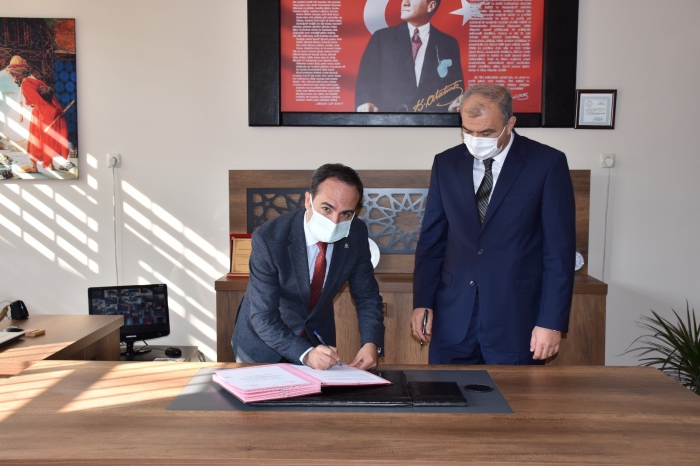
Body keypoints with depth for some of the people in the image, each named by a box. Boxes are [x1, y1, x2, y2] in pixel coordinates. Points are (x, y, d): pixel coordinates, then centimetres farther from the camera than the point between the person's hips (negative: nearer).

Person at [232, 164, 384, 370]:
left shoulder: (356, 234, -16)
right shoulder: (269, 238, -27)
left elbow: (367, 296, -7)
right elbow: (263, 318, -26)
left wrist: (372, 343, -24)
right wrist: (306, 354, -39)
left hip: (318, 339, 2)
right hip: (263, 342, -2)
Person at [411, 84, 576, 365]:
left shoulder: (547, 163, -4)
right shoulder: (446, 164, 6)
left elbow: (560, 250, -5)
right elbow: (432, 239, 10)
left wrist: (552, 322, -9)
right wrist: (422, 303, 3)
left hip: (516, 319, -3)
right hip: (452, 318, 3)